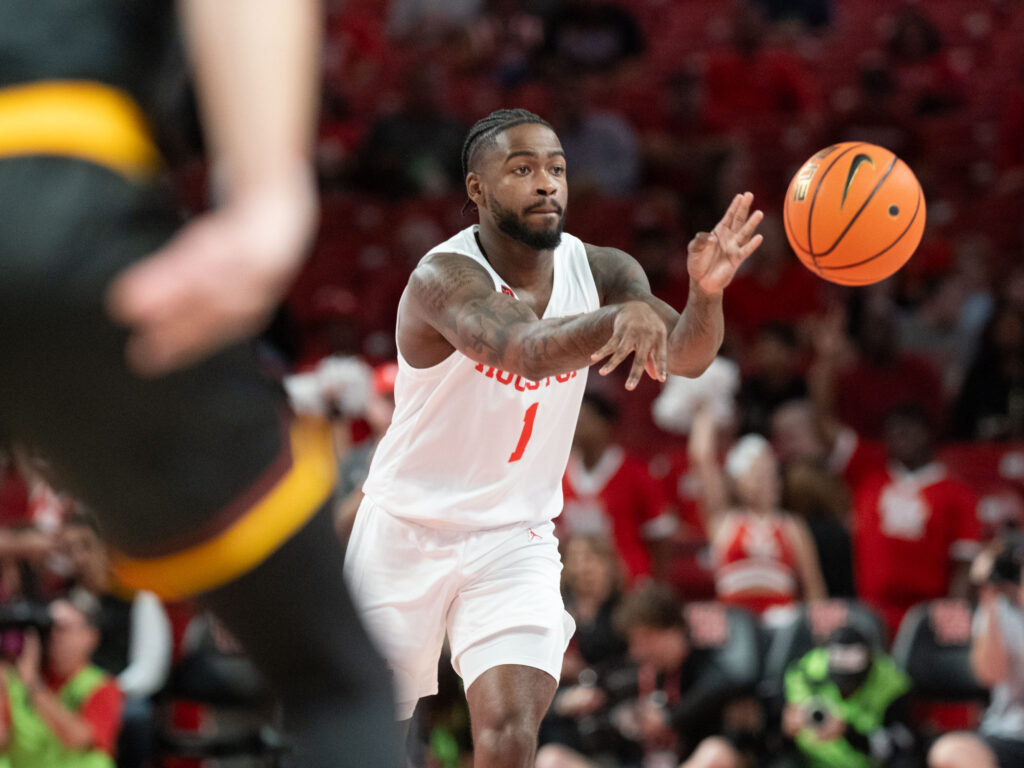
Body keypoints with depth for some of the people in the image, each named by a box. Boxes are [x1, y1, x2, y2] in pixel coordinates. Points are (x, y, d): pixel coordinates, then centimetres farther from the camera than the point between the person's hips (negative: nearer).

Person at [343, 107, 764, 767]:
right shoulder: (443, 278, -23)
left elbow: (685, 357, -23)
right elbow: (520, 348, -44)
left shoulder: (602, 272, -7)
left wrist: (706, 293, -46)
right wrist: (621, 317, -63)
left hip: (514, 540, 2)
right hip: (407, 534, -2)